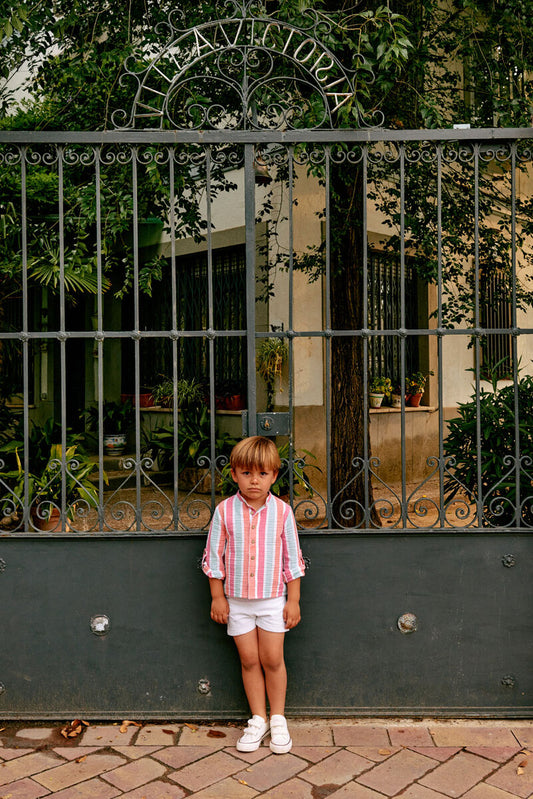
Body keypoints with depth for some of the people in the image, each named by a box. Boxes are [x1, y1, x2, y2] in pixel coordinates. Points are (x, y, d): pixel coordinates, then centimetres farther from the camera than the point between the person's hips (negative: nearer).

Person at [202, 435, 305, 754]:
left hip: (272, 599, -1)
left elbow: (292, 558, -1)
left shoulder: (282, 511, -8)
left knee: (272, 659, 4)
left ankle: (278, 719, 23)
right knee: (249, 660, 8)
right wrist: (217, 597, 1)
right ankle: (258, 719, 24)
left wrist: (294, 600, 0)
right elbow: (214, 556, 1)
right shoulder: (225, 511, -8)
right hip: (237, 599, 1)